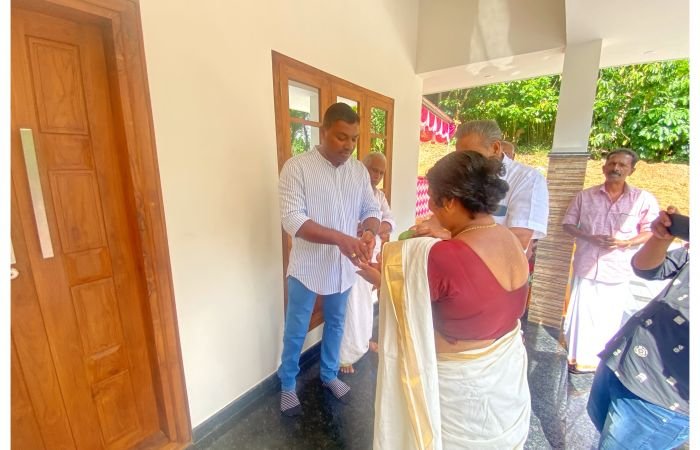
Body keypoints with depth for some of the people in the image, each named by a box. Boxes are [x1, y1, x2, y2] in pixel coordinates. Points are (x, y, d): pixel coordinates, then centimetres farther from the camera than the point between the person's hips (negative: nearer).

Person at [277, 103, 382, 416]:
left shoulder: (359, 170, 2)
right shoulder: (297, 167, -14)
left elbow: (371, 209, 3)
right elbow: (292, 219, -22)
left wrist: (369, 232, -21)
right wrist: (340, 238, -34)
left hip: (344, 267, 5)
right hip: (307, 268, -4)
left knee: (335, 324, 23)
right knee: (296, 331, 14)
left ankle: (329, 375, 47)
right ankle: (288, 385, 40)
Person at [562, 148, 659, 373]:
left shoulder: (644, 199, 0)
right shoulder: (585, 196, 1)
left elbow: (651, 231, 1)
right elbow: (568, 223, 4)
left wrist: (625, 243, -17)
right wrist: (589, 238, -13)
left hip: (617, 270, 0)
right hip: (586, 267, 0)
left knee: (609, 318, 11)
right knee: (582, 314, 8)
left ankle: (602, 361, 31)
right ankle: (579, 358, 24)